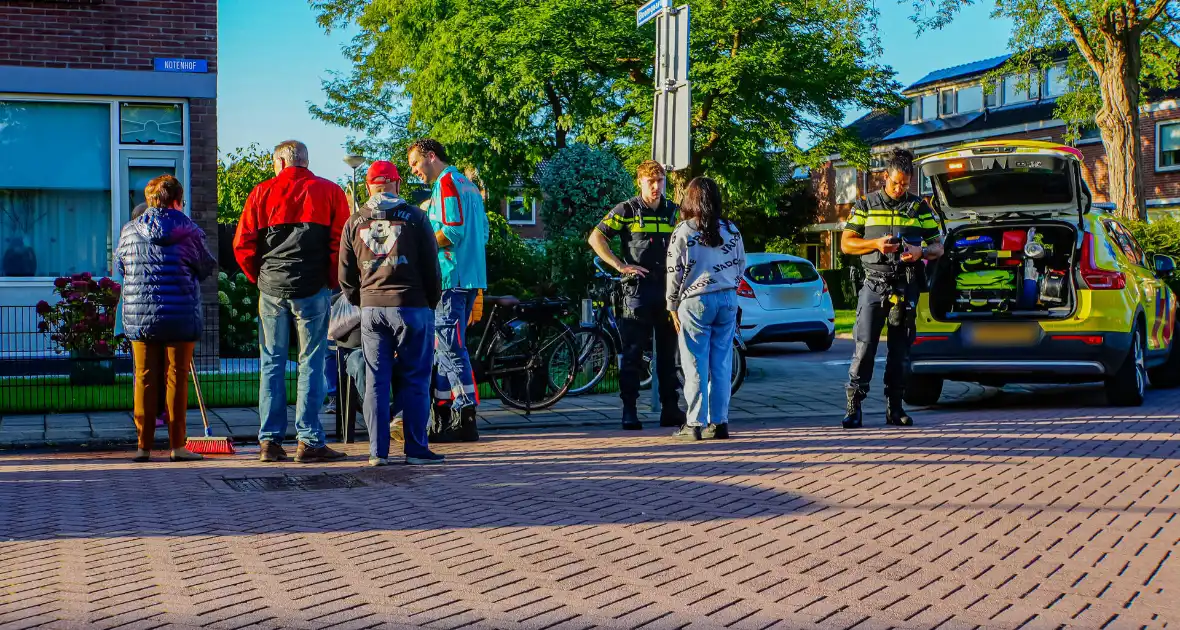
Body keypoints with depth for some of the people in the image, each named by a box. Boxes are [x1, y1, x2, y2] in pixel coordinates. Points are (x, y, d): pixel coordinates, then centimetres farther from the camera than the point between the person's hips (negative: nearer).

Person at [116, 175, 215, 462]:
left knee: (145, 379, 8)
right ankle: (177, 446, 4)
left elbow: (119, 266, 14)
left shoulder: (129, 231, 3)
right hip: (180, 318, -3)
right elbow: (207, 268, 3)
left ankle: (143, 446, 9)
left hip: (139, 317, 3)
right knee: (176, 379, 3)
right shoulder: (188, 231, -7)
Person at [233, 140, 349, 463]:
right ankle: (309, 441, 0)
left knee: (272, 364, 8)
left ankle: (270, 441, 8)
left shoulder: (262, 192, 7)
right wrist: (331, 281, 8)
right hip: (313, 290, -1)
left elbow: (242, 245, 3)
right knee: (311, 364, 2)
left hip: (271, 289, 2)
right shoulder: (330, 191, 5)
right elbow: (341, 242, -2)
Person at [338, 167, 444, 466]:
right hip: (413, 307, -2)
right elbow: (431, 268, 1)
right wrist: (432, 303, 13)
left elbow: (345, 278, 10)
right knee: (414, 381, 2)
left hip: (371, 310, 3)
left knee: (375, 382, 5)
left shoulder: (354, 223, 9)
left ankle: (378, 451, 4)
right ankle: (416, 449, 2)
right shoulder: (415, 217, 2)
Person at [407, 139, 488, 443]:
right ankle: (443, 416, 18)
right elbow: (483, 232, 21)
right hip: (472, 278, 10)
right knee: (444, 346, 14)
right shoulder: (469, 185, 20)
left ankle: (466, 420, -10)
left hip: (450, 279, -10)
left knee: (451, 348, -9)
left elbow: (453, 230, -21)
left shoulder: (446, 183, -10)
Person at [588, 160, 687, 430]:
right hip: (638, 289, -4)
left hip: (668, 288, 4)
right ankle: (629, 411, 1)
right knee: (633, 352, -3)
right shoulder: (627, 210, -2)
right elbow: (596, 238, -6)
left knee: (668, 352, 9)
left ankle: (670, 409, 16)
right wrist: (621, 266, -12)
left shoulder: (674, 212, 11)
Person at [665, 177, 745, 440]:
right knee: (722, 365, 7)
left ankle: (695, 425, 2)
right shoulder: (731, 230, 6)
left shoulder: (683, 232, -7)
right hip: (728, 300, 4)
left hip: (695, 302, -4)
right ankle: (719, 423, 9)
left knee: (696, 367, 0)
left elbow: (674, 273, -4)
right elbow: (741, 266, 13)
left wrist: (673, 308, 4)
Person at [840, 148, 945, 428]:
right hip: (874, 283, -2)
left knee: (900, 348, 5)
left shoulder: (920, 207, 11)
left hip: (906, 286, 2)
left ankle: (895, 407, 11)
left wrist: (920, 252, -11)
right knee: (864, 345, -9)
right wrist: (876, 244, -13)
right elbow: (846, 244, 5)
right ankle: (854, 407, -6)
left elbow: (938, 247, 12)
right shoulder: (866, 204, 7)